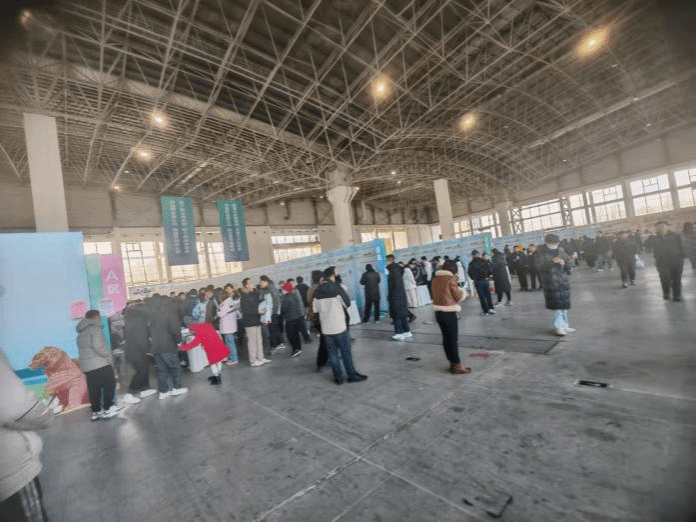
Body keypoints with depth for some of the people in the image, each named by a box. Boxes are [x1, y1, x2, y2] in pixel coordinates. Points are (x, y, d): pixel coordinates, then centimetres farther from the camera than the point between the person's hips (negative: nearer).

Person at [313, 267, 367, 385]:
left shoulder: (317, 292, -1)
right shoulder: (336, 288, -12)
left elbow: (315, 309, 4)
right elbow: (347, 303, -4)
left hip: (326, 328, 4)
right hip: (339, 326, -3)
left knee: (332, 353, 12)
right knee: (346, 352, 9)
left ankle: (338, 377, 19)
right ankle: (352, 375, 19)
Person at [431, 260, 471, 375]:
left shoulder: (435, 279, 7)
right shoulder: (451, 279, -12)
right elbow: (458, 297, -5)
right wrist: (463, 291, 15)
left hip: (438, 312, 7)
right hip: (449, 313, -7)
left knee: (446, 338, 14)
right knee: (453, 339, 2)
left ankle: (452, 363, 24)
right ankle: (457, 366, 11)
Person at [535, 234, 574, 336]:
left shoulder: (561, 252, 13)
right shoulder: (541, 253, -2)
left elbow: (570, 264, 12)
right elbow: (540, 266, -14)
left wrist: (564, 263, -9)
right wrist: (552, 262, -25)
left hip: (564, 282, 5)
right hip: (551, 283, -5)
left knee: (564, 305, 12)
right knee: (557, 305, -7)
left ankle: (564, 325, 26)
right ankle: (559, 327, 0)